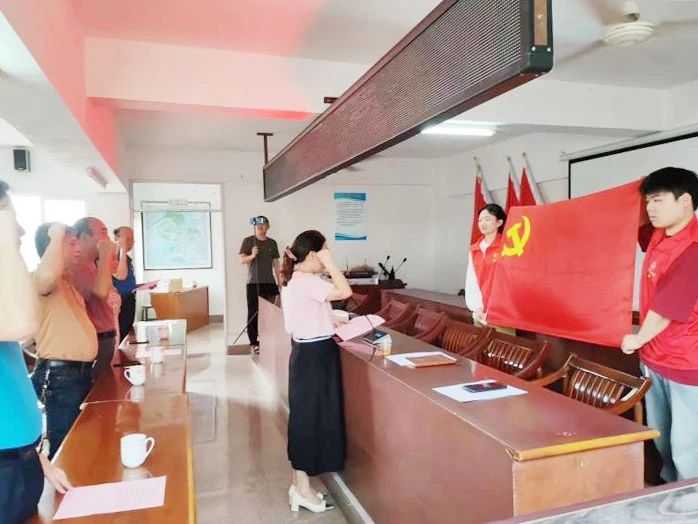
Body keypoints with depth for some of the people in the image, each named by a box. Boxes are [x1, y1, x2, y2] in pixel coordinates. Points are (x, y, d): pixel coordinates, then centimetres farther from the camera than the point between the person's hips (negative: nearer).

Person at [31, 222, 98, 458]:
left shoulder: (66, 279, 15)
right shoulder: (42, 279, -16)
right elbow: (47, 275, -42)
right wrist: (57, 236, -27)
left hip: (80, 371, 10)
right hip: (60, 374, -10)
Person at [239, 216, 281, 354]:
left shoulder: (272, 243, 12)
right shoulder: (248, 241, 2)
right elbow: (241, 260, -2)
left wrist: (279, 282, 11)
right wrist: (252, 255, -23)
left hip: (269, 283, 3)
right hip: (253, 283, -3)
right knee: (253, 313, -3)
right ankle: (253, 343, 3)